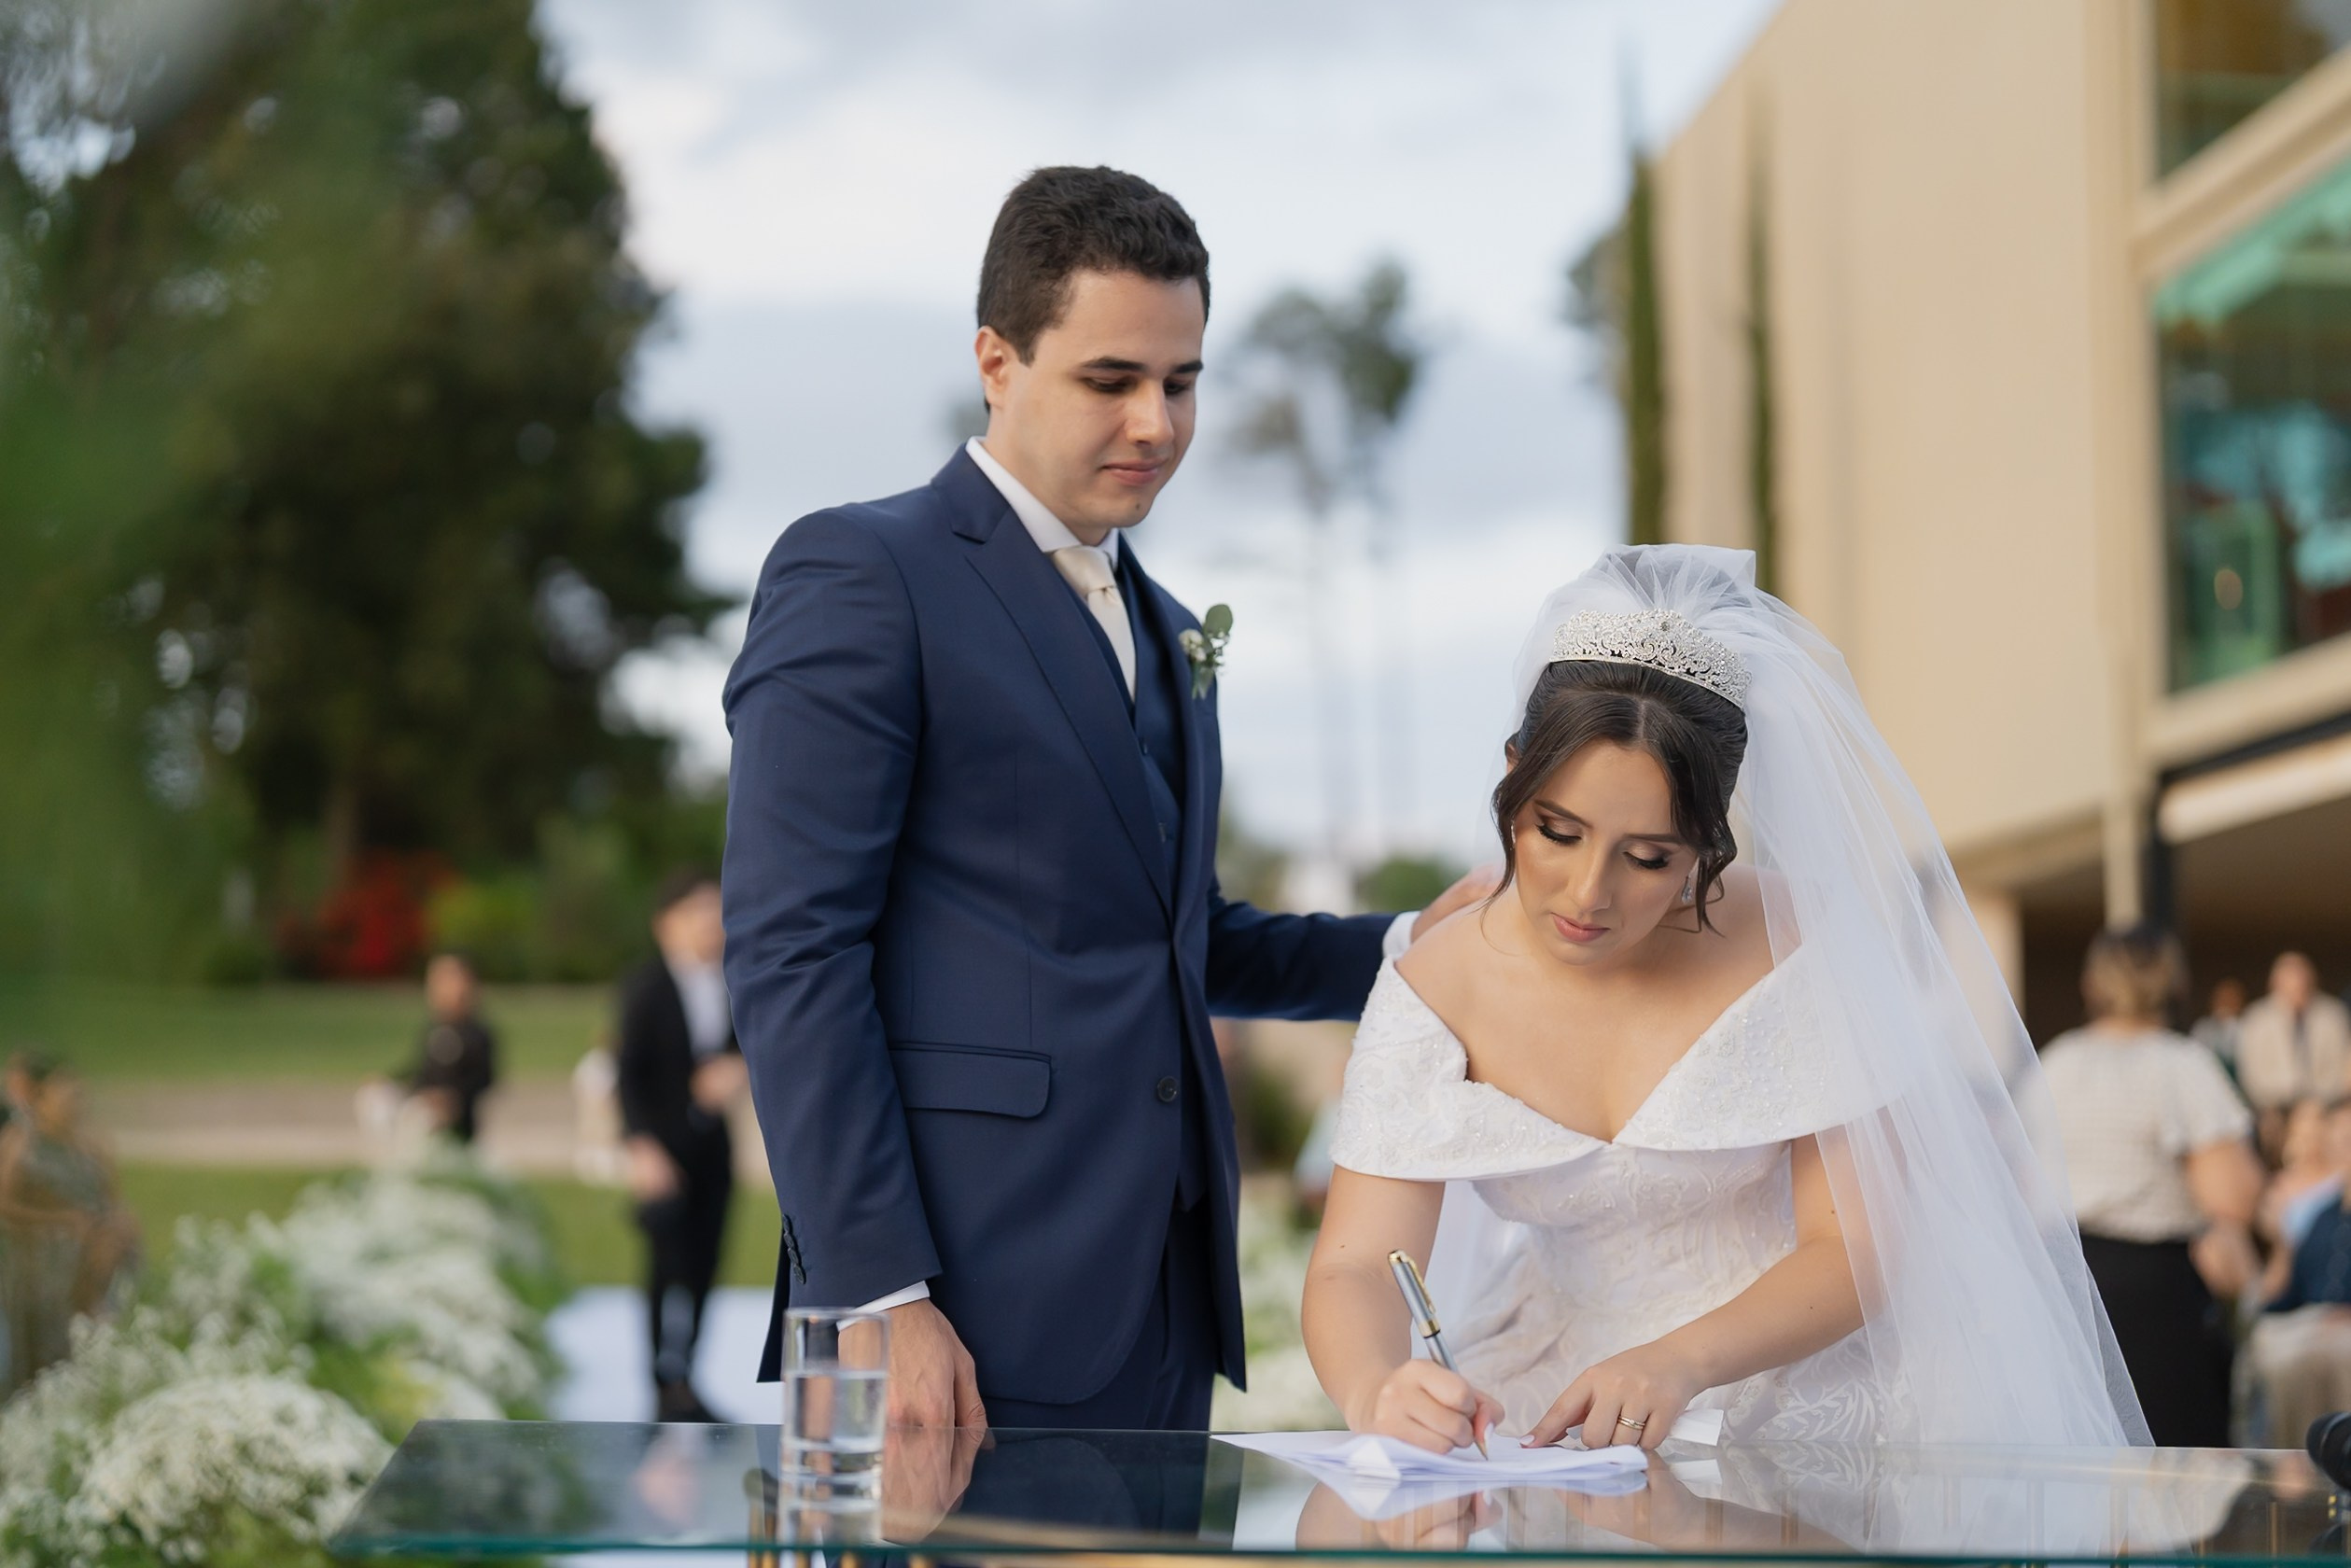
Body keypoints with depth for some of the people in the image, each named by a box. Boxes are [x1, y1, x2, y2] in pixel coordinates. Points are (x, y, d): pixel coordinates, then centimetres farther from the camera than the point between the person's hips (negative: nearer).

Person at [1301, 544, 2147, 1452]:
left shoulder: (1792, 945, -9)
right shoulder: (1434, 991, -4)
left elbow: (1853, 1249, -9)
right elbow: (1355, 1266, -9)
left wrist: (1680, 1363, -28)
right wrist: (1377, 1395, -33)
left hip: (1803, 1410, 0)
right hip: (1556, 1423, 0)